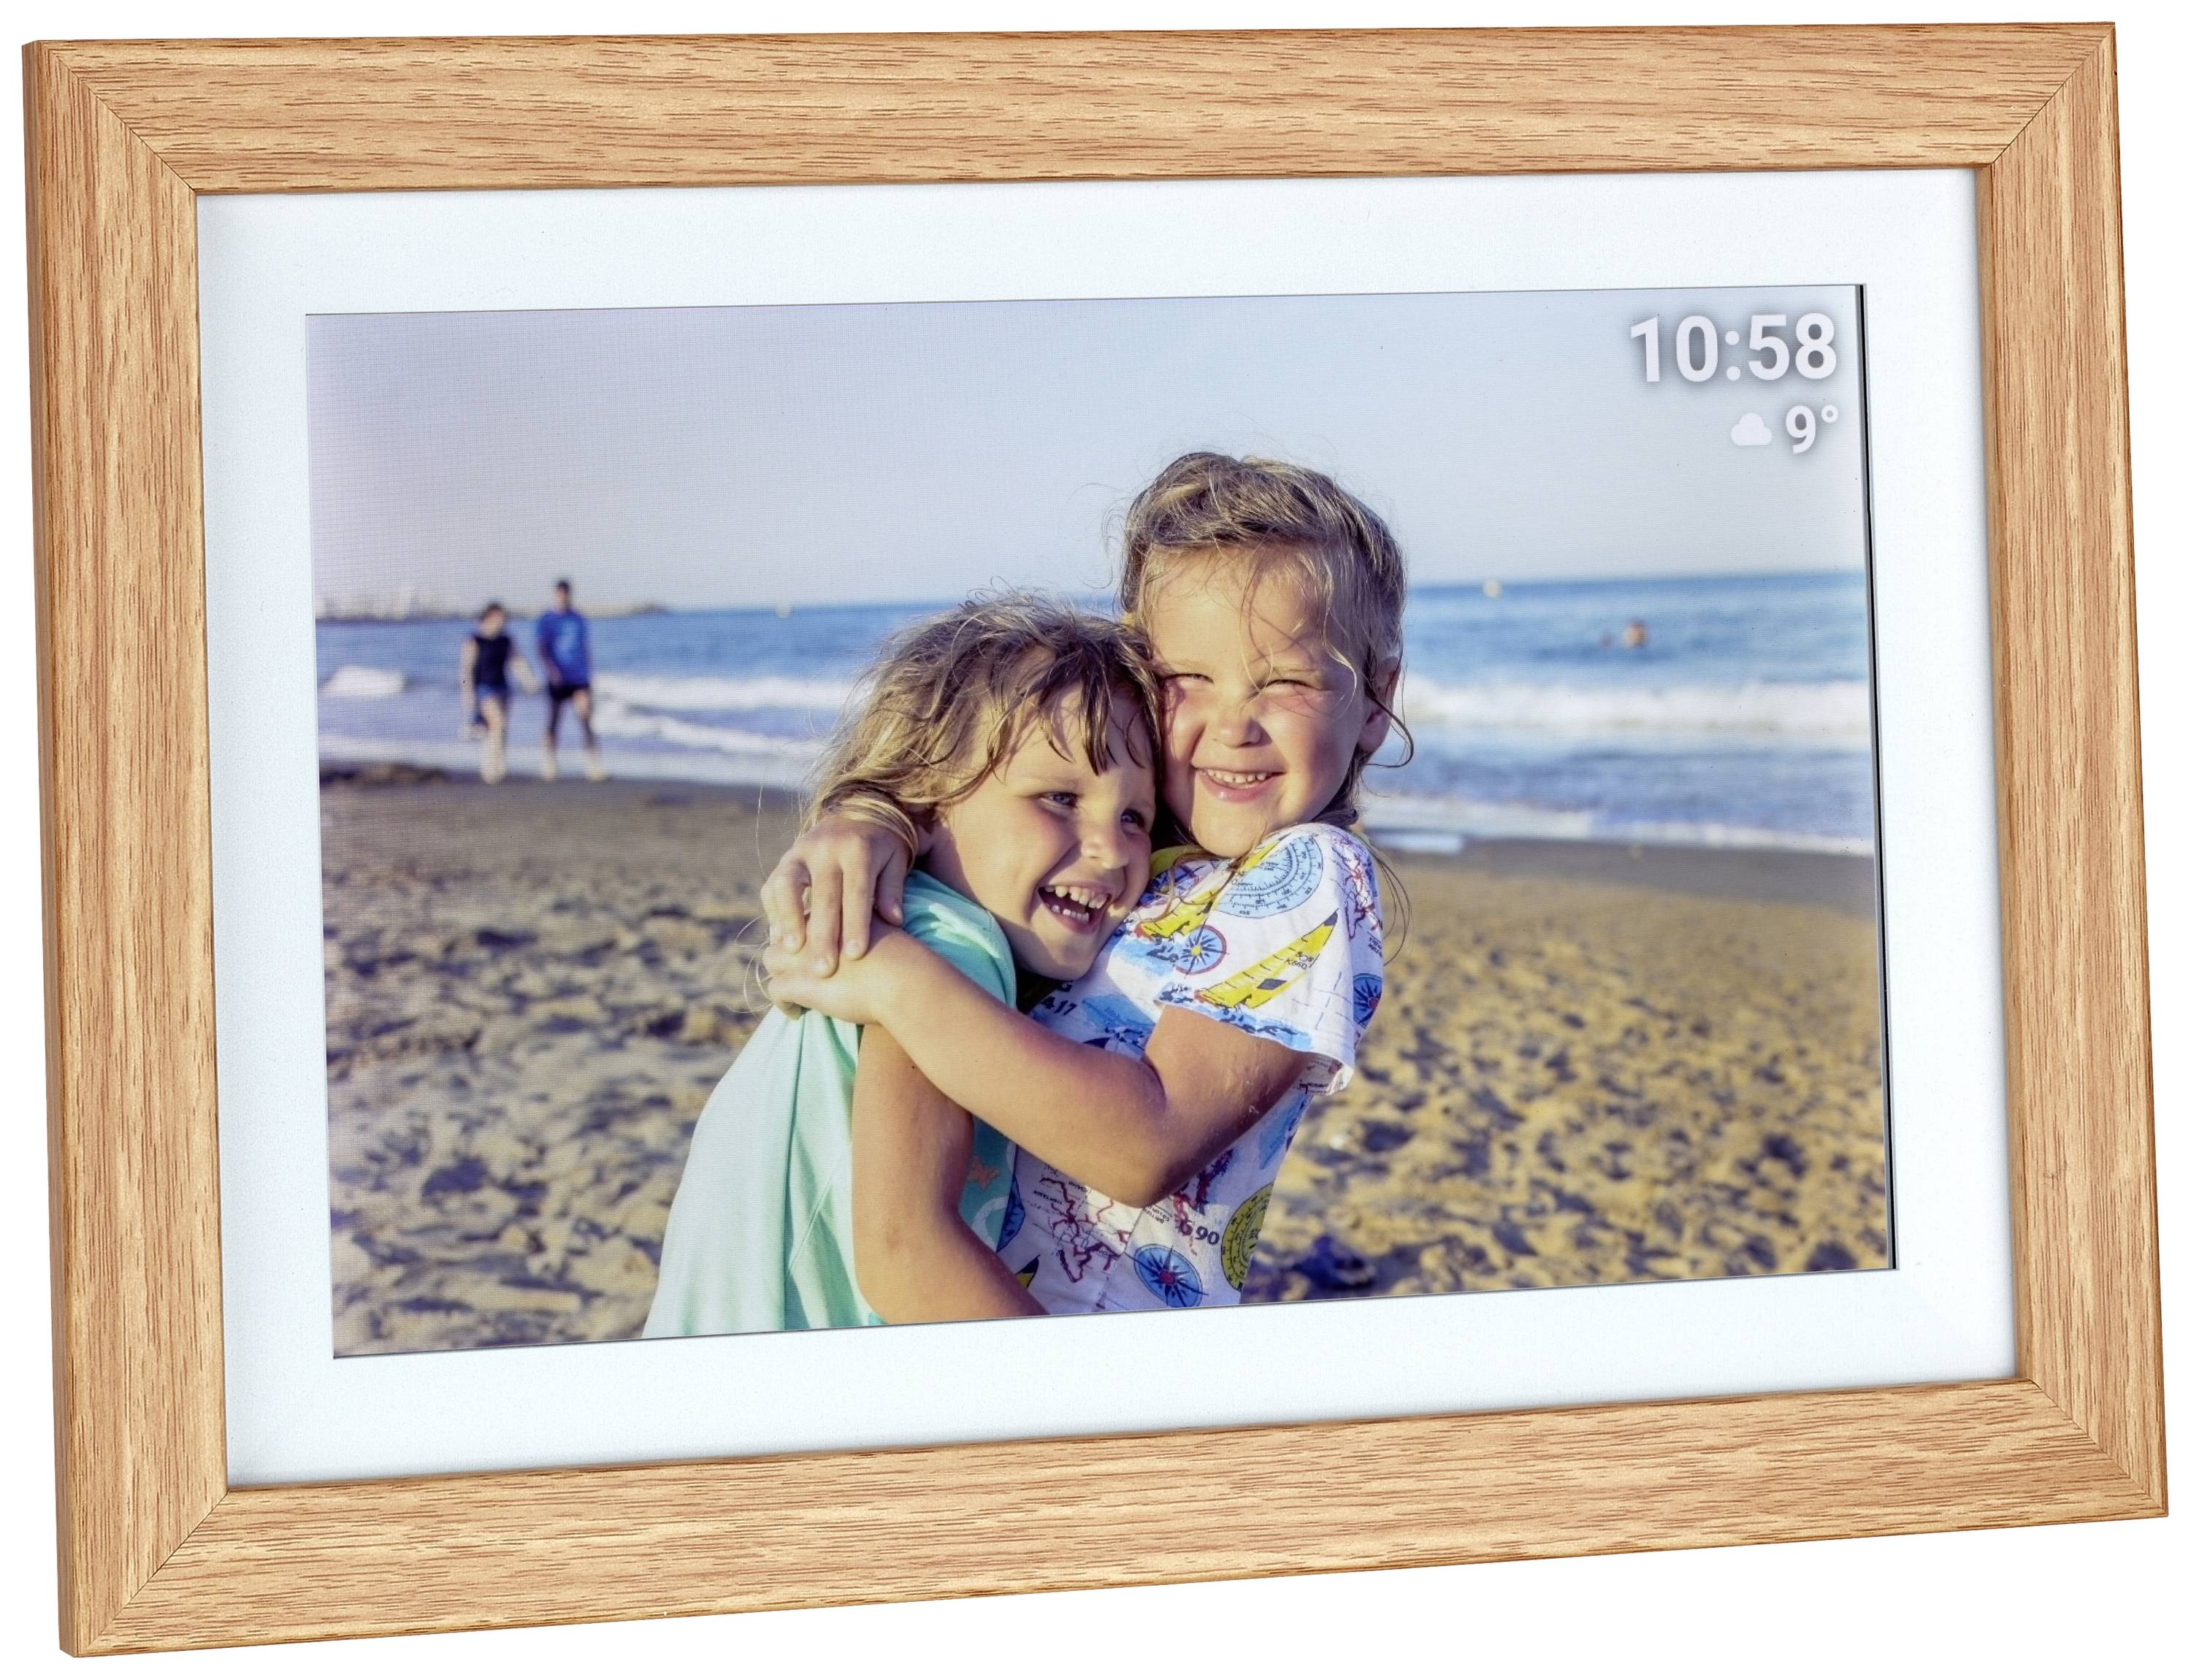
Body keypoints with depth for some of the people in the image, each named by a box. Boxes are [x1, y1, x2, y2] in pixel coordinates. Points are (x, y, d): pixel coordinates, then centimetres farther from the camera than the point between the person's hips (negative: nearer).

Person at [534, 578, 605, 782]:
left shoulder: (579, 619, 9)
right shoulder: (547, 620, 0)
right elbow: (540, 647, -9)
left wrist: (589, 673, 18)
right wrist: (550, 668, -24)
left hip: (580, 679, 1)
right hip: (558, 681, -1)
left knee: (586, 721, -12)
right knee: (554, 721, 7)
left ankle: (594, 766, -16)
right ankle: (549, 766, 20)